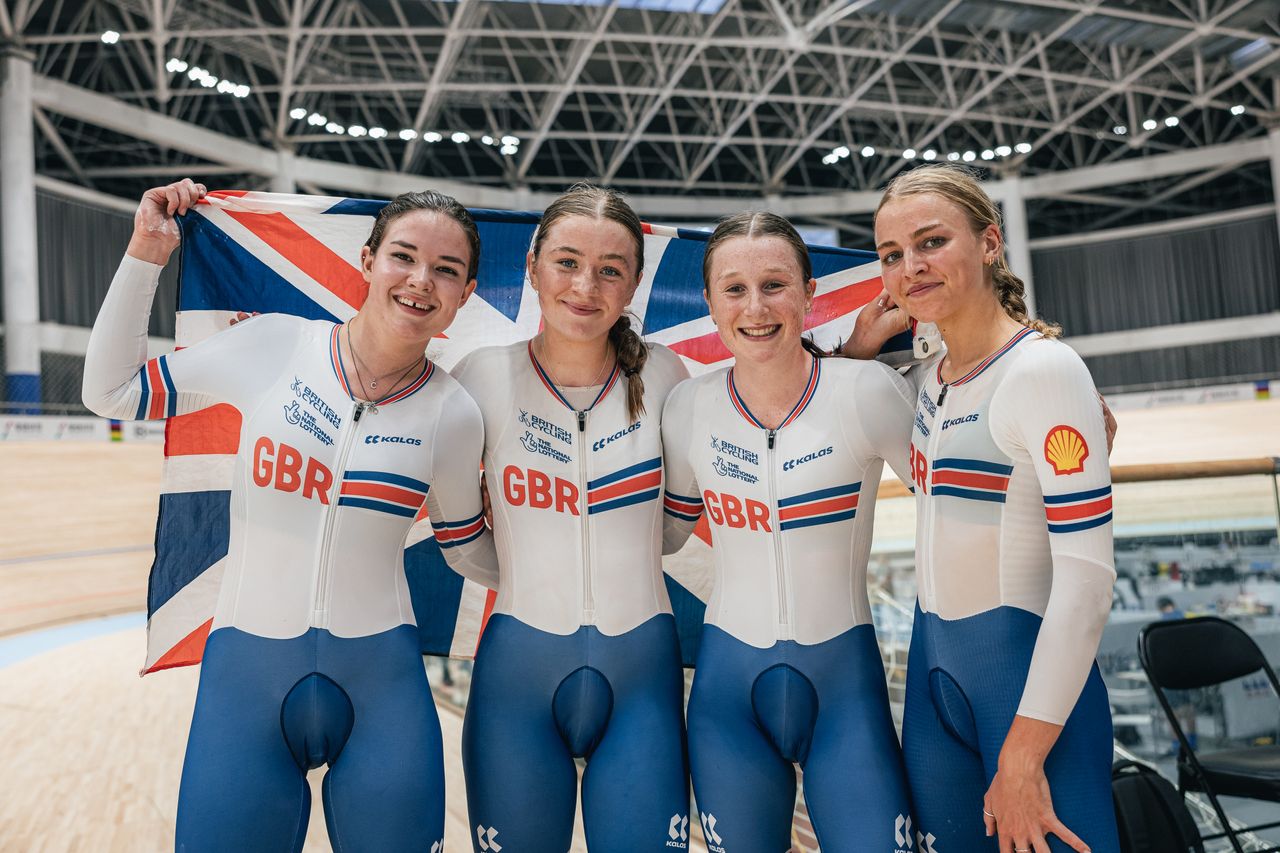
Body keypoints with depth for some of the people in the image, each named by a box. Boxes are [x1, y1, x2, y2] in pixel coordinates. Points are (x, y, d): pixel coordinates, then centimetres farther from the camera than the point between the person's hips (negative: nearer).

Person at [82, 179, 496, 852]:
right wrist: (145, 253, -1)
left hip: (381, 683, 0)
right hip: (246, 673, 0)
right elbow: (109, 390, 4)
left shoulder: (453, 416, -4)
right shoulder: (273, 346, -5)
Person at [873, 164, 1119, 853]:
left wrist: (1022, 755, -19)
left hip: (1025, 665, -7)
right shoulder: (930, 377, 7)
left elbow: (1087, 577, -20)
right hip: (932, 664, 8)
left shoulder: (1044, 368, -16)